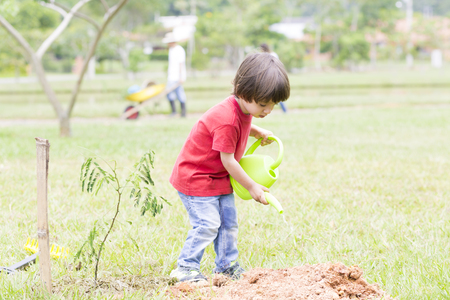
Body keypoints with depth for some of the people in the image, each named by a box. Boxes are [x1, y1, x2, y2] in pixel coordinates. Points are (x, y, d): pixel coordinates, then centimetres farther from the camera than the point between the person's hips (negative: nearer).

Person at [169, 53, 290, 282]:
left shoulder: (244, 109, -3)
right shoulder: (227, 121, -32)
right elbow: (228, 161, -25)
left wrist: (258, 132, 5)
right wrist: (252, 187, -17)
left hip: (219, 177, 9)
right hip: (195, 176, -9)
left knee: (229, 220, 10)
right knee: (207, 224, -12)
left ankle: (226, 266, 21)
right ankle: (185, 268, -1)